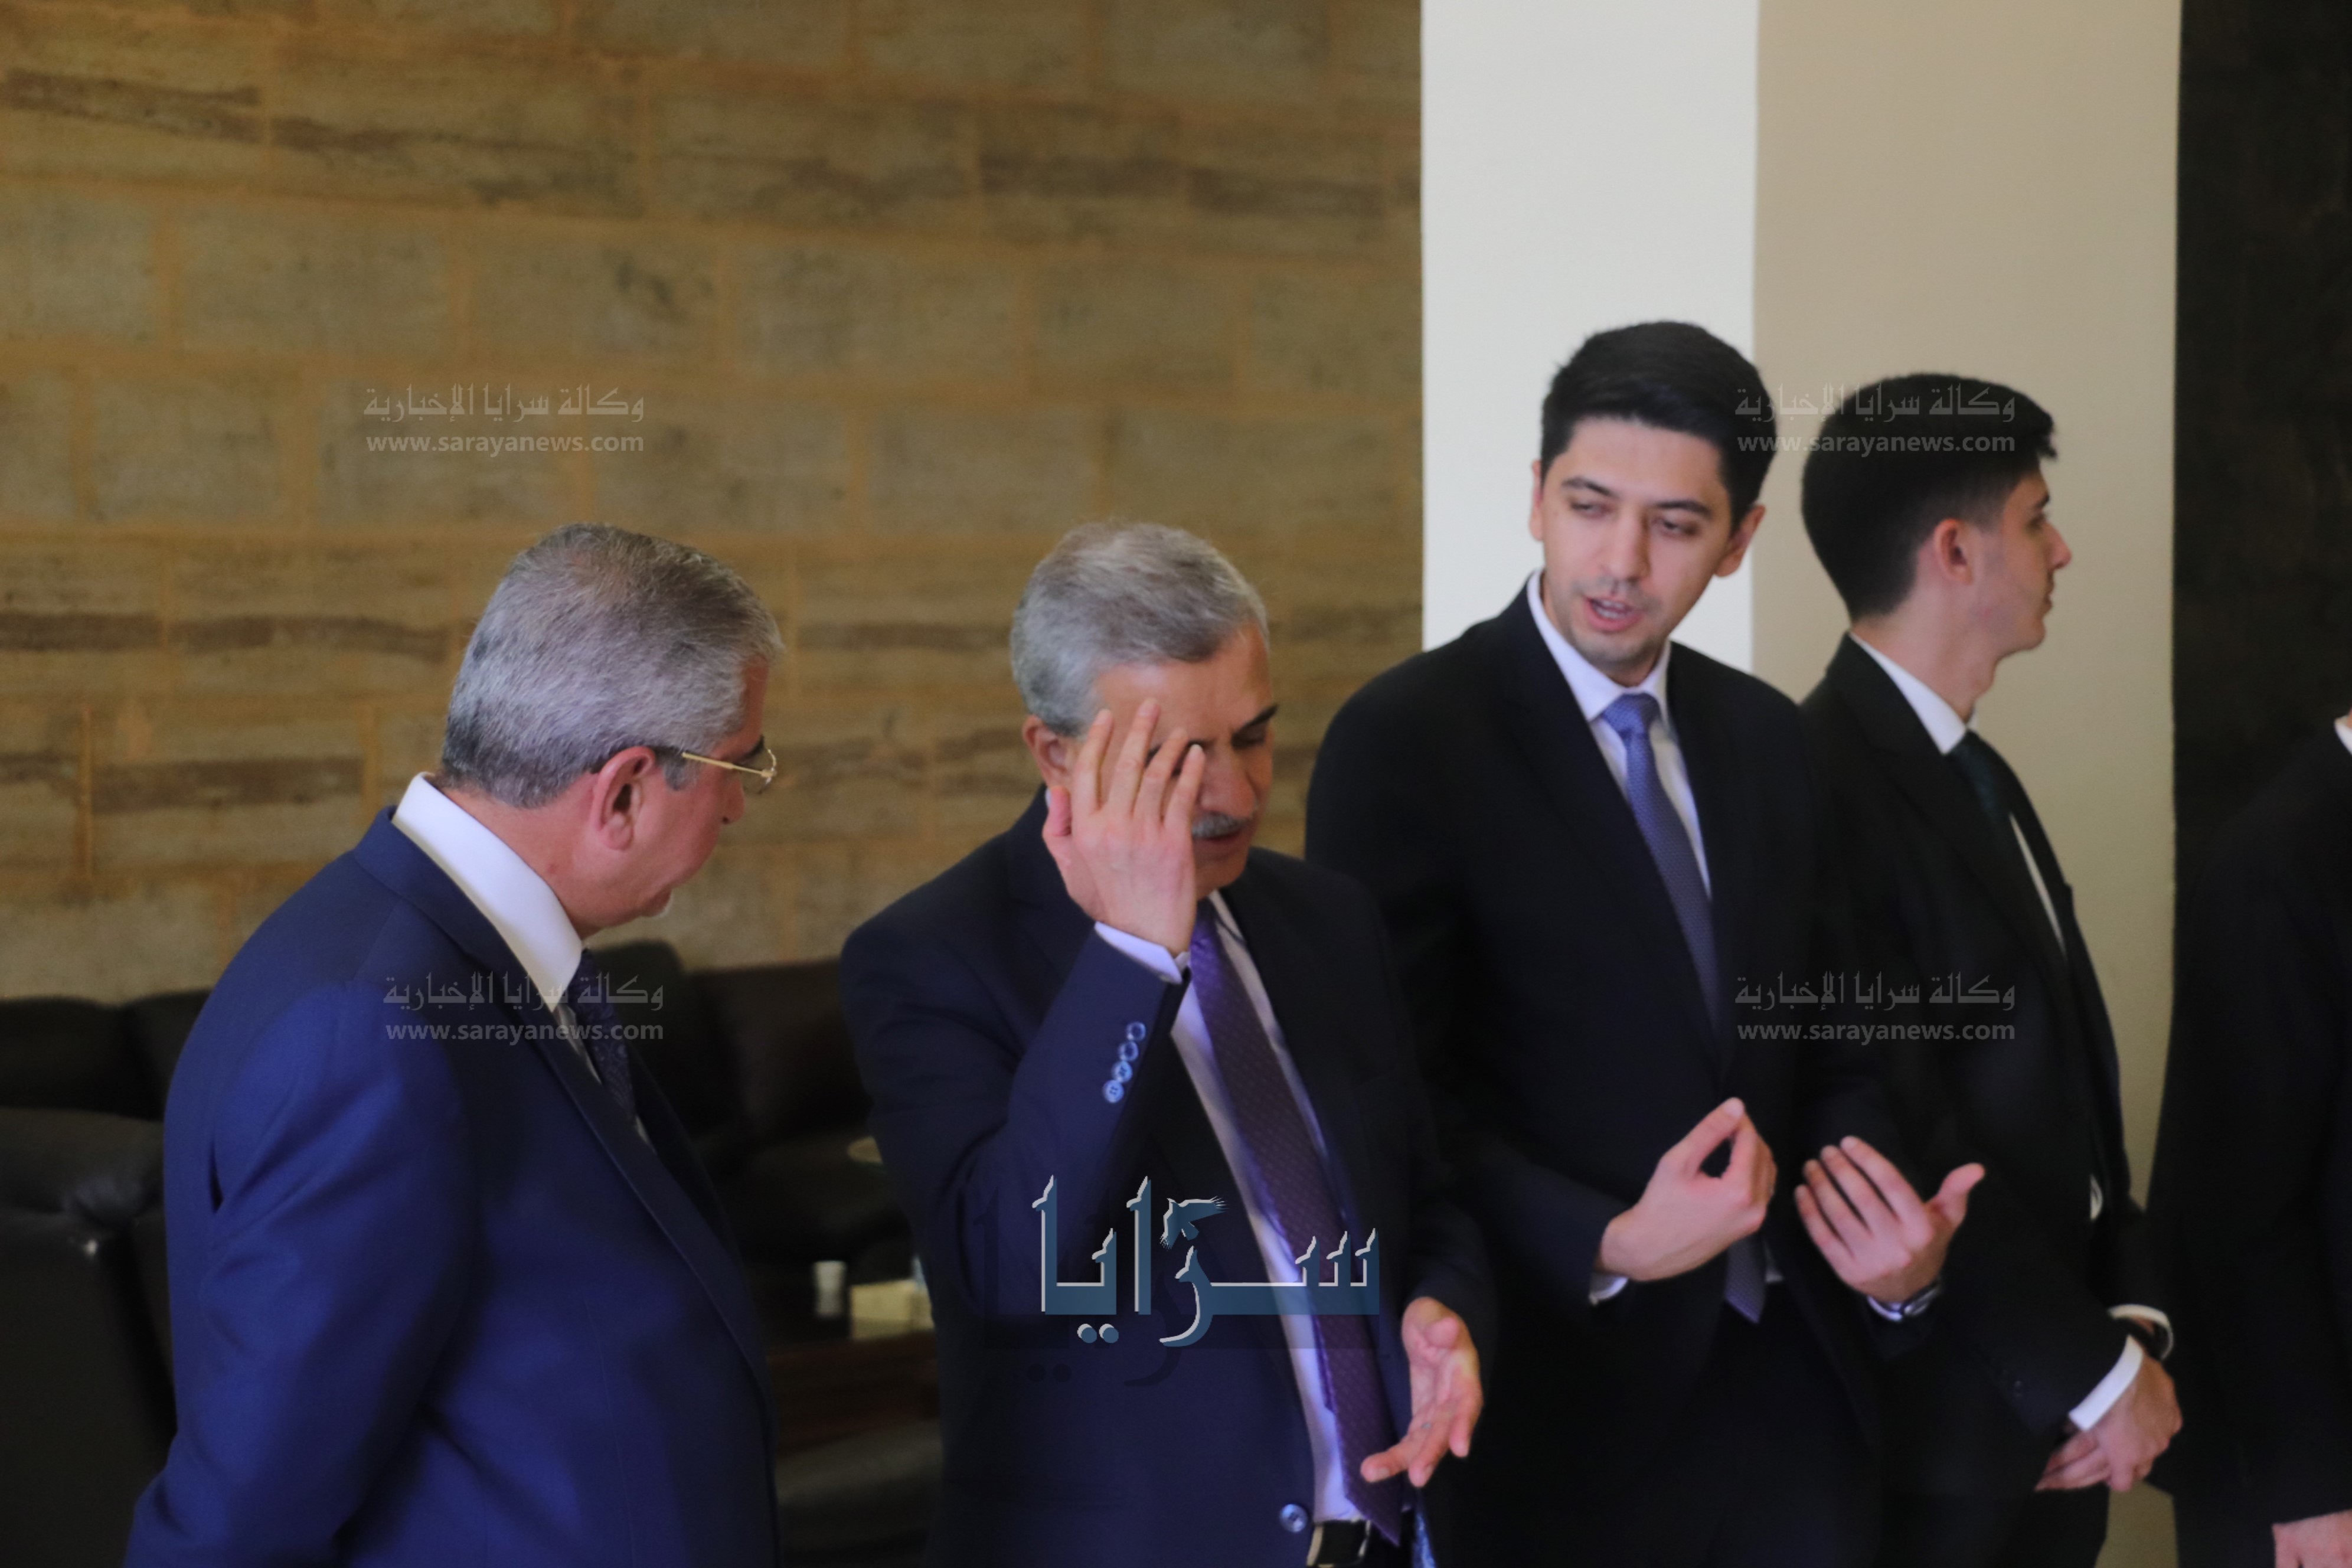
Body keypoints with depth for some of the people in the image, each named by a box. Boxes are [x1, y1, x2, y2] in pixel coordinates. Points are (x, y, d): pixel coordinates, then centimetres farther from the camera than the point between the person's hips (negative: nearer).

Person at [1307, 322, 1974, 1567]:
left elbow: (1816, 1046, 14)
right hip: (1566, 1404, -5)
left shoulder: (1763, 736, 9)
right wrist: (1604, 1250, -24)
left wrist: (1898, 1247, -4)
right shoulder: (1405, 739, -10)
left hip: (1787, 1379, 5)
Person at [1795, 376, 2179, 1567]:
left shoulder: (1977, 776, 12)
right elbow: (1905, 1138, -20)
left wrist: (2133, 1319, -2)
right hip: (1937, 1435, -8)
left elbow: (2072, 1079, 11)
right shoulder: (1826, 786, -18)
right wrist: (2097, 1373, -13)